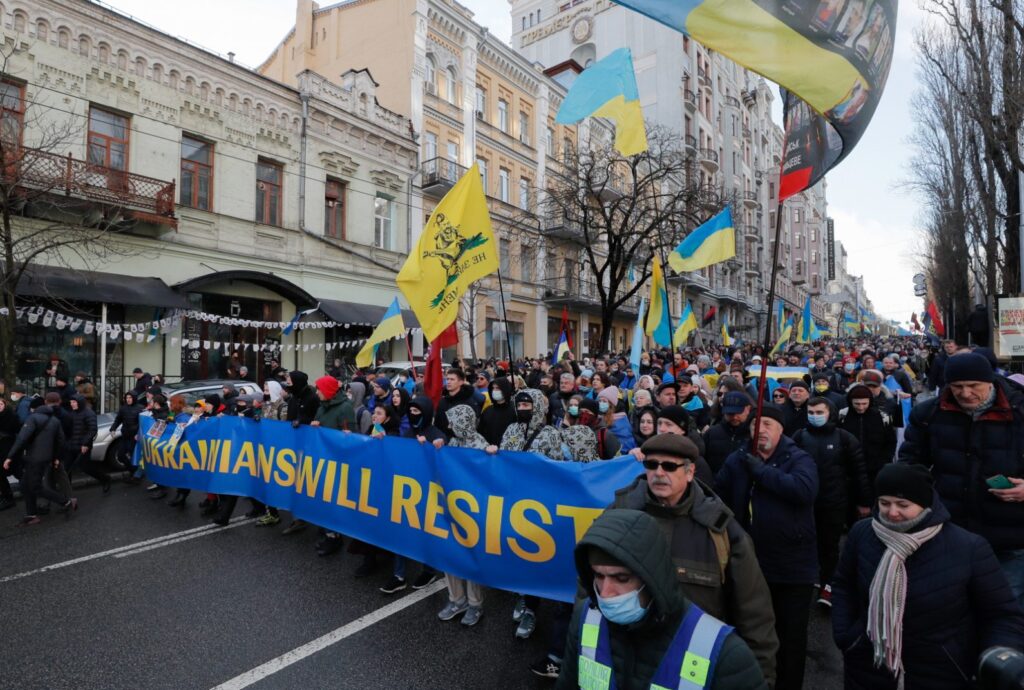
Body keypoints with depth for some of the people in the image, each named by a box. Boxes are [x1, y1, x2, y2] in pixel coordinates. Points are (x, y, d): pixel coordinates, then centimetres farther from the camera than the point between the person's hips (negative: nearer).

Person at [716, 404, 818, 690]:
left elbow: (805, 490, -29)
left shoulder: (799, 459, -8)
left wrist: (761, 470, -24)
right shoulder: (737, 460, 0)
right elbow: (718, 499, -2)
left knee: (791, 634, 13)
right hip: (751, 563, 3)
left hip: (793, 566, -3)